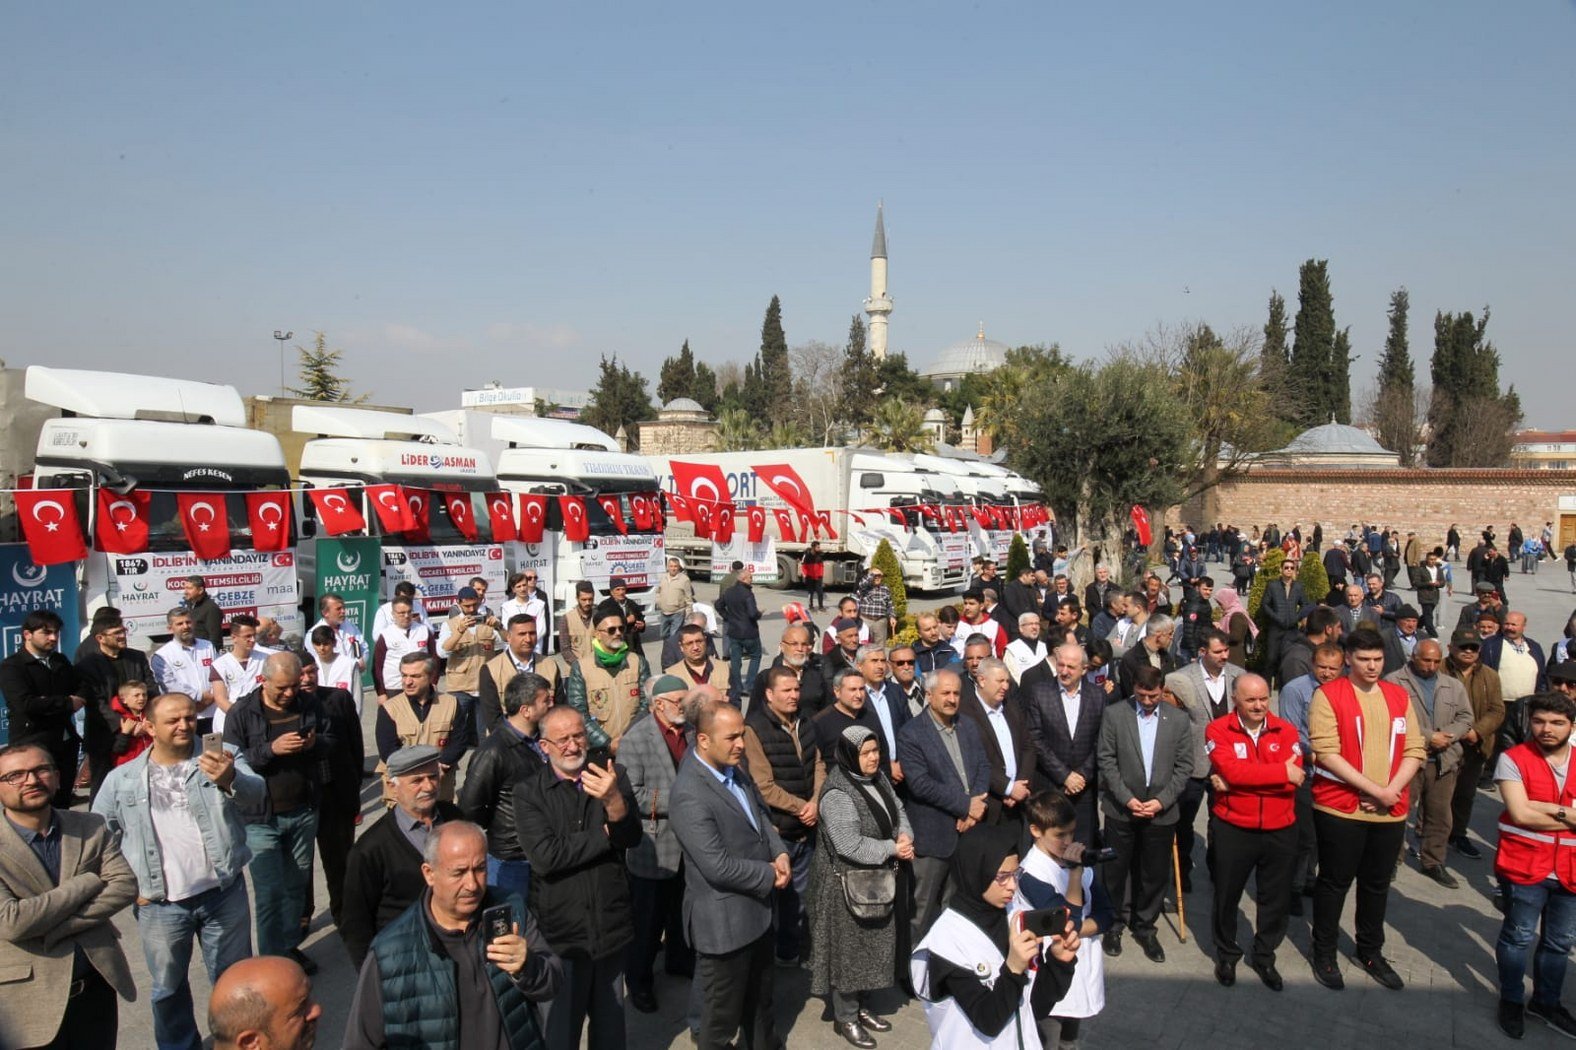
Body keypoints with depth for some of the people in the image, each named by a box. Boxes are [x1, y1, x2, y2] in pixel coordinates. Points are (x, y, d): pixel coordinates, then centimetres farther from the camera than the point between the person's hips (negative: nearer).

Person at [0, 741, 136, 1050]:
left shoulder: (91, 828, 1)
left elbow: (125, 885, -8)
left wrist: (52, 928, -17)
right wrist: (88, 882, -15)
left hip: (98, 987, 4)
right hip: (29, 1001, -3)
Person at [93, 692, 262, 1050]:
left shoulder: (224, 757, -3)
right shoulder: (121, 780, 2)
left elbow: (255, 794, -20)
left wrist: (230, 780, -43)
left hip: (225, 895, -1)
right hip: (159, 906, 1)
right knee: (167, 988, 18)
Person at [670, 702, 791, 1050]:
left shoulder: (734, 768, 0)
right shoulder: (690, 794, -28)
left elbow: (760, 814, 11)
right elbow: (719, 867, -29)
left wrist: (780, 853, -7)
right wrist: (769, 875, -16)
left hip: (758, 909, 8)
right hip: (724, 919, -8)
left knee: (761, 998, 28)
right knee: (723, 1012, 13)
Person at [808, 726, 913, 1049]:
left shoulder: (878, 778, 2)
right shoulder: (837, 794, -26)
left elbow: (898, 810, 10)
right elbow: (850, 845, -30)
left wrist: (905, 836, -11)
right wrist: (892, 849, -21)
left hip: (878, 878, 8)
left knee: (873, 943, 19)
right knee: (849, 948, 6)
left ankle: (861, 1005, 36)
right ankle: (845, 1017, 22)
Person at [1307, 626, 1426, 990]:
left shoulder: (1399, 696, 7)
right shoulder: (1328, 695, -9)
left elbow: (1415, 749, 5)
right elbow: (1326, 752, -16)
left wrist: (1393, 788, -10)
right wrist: (1373, 789, -18)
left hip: (1391, 811, 5)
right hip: (1340, 808, -5)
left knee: (1377, 884, 17)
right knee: (1334, 882, 7)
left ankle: (1370, 952, 34)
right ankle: (1324, 953, 22)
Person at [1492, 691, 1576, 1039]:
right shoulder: (1513, 759, -10)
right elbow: (1520, 814, -17)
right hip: (1524, 867, -4)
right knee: (1518, 937, 6)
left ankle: (1546, 1002, 36)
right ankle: (1512, 1001, 25)